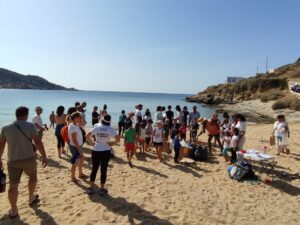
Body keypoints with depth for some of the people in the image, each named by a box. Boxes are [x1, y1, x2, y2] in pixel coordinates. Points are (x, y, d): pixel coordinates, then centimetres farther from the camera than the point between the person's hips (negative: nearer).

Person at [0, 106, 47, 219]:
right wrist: (44, 156, -10)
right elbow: (38, 142, -15)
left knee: (13, 185, 9)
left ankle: (13, 210, 17)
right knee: (33, 176, 23)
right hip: (29, 158, -2)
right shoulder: (30, 126, -10)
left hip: (13, 161, 2)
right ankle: (31, 198, 38)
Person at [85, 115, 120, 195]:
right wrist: (112, 144, 0)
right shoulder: (111, 129, -6)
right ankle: (102, 189, 17)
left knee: (94, 169, 13)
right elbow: (118, 139, -14)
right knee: (103, 170, 8)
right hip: (106, 151, -1)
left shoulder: (97, 127, -3)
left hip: (96, 151, 2)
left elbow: (87, 136, -8)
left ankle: (91, 187, 22)